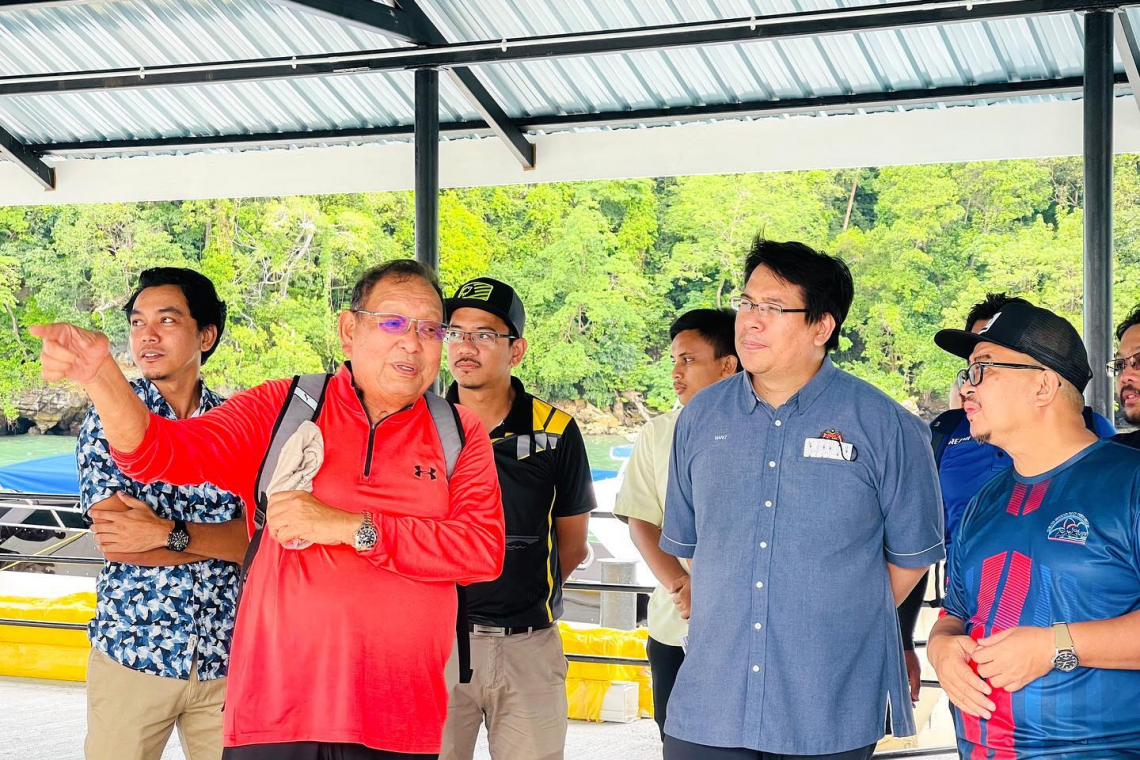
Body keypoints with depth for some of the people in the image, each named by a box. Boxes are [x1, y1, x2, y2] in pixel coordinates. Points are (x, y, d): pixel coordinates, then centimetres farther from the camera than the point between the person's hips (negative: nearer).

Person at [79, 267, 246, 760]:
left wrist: (168, 533, -20)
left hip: (225, 657, 2)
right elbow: (115, 543, -13)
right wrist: (225, 537, -12)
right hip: (132, 653, -2)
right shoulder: (109, 418, -2)